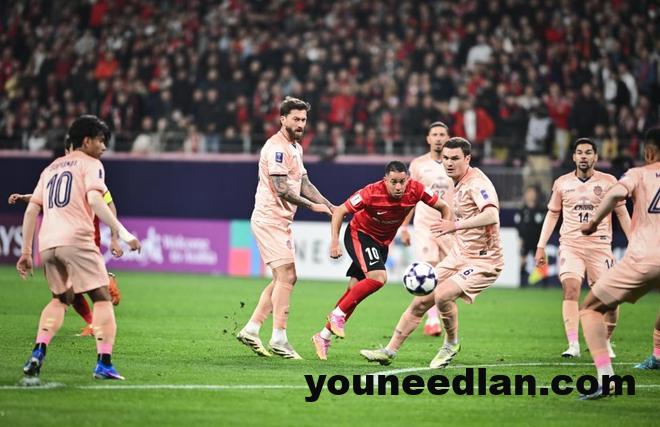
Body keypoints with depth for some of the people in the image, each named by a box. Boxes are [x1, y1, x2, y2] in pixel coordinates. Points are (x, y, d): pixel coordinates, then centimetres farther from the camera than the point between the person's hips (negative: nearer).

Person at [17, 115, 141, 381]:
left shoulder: (50, 169, 27)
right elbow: (94, 200, -12)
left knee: (60, 299, 23)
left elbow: (31, 211, 21)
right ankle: (104, 363, -12)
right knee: (102, 298, -1)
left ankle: (38, 352, 4)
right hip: (76, 240, -6)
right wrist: (122, 232, -16)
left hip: (46, 244, 6)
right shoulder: (90, 164, 7)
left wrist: (26, 252, 22)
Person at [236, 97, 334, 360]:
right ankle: (279, 339, -9)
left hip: (281, 221, 10)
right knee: (286, 276, -11)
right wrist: (312, 205, -18)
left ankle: (251, 330, 13)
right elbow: (281, 188, -21)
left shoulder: (296, 148, 16)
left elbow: (303, 183, 19)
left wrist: (330, 207, 9)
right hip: (269, 219, -10)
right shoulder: (276, 147, -15)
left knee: (285, 278, 11)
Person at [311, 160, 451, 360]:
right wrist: (334, 242, -26)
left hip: (382, 242, 5)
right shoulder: (372, 193, -30)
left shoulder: (416, 190, -20)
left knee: (355, 290, 5)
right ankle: (338, 314, -12)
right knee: (378, 277, -28)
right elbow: (340, 211, -19)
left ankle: (324, 336, 15)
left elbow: (443, 207, -6)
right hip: (359, 234, -5)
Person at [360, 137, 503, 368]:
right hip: (459, 254, 9)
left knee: (442, 296, -27)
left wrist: (456, 225, -42)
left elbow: (491, 216, -37)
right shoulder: (458, 183, 9)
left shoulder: (476, 182, -20)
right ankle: (390, 350, 15)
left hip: (483, 261, -9)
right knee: (420, 301, 5)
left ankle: (451, 344, -1)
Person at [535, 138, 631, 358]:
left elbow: (622, 214, 8)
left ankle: (606, 342, 20)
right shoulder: (562, 183, 8)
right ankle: (573, 345, -23)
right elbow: (552, 214, 17)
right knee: (570, 289, -20)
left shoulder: (609, 182, 3)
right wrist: (541, 246, 11)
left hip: (600, 245, 0)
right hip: (570, 244, 0)